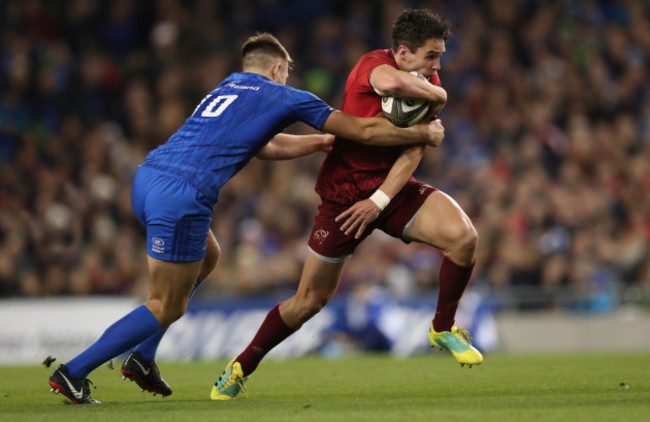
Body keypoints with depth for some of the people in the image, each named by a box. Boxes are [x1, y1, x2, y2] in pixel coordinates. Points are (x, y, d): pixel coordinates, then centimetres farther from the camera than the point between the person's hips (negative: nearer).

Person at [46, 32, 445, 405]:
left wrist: (324, 141, 50)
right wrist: (423, 134, 26)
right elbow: (366, 131, 13)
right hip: (181, 196, -8)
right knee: (166, 308, 4)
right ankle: (72, 373, 0)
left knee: (207, 256, 31)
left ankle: (142, 358, 25)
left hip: (147, 178, 8)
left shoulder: (227, 87, 28)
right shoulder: (284, 97, 10)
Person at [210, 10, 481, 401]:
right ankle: (241, 368, 20)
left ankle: (443, 328, 3)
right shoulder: (374, 64, -18)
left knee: (463, 235, -21)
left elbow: (414, 152, -8)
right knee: (311, 299, -1)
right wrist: (438, 96, -27)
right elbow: (392, 83, -45)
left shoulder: (429, 84, -1)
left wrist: (380, 200, -20)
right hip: (344, 191, -4)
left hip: (392, 188, 4)